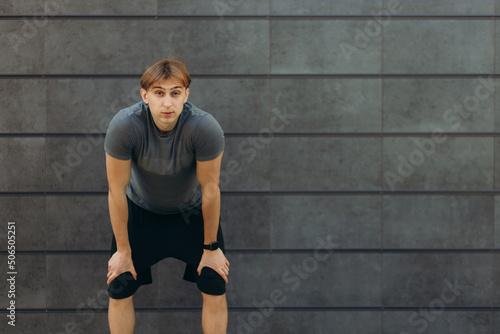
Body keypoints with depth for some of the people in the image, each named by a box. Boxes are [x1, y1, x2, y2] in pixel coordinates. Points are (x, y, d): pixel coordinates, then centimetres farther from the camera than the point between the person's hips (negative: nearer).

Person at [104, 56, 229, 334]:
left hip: (191, 211, 0)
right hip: (140, 209, 0)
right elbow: (117, 191, -21)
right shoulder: (124, 126, -33)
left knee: (215, 288, -9)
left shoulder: (205, 128, -33)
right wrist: (123, 250, -12)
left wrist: (211, 248, -9)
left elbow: (210, 190, -19)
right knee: (118, 288, -7)